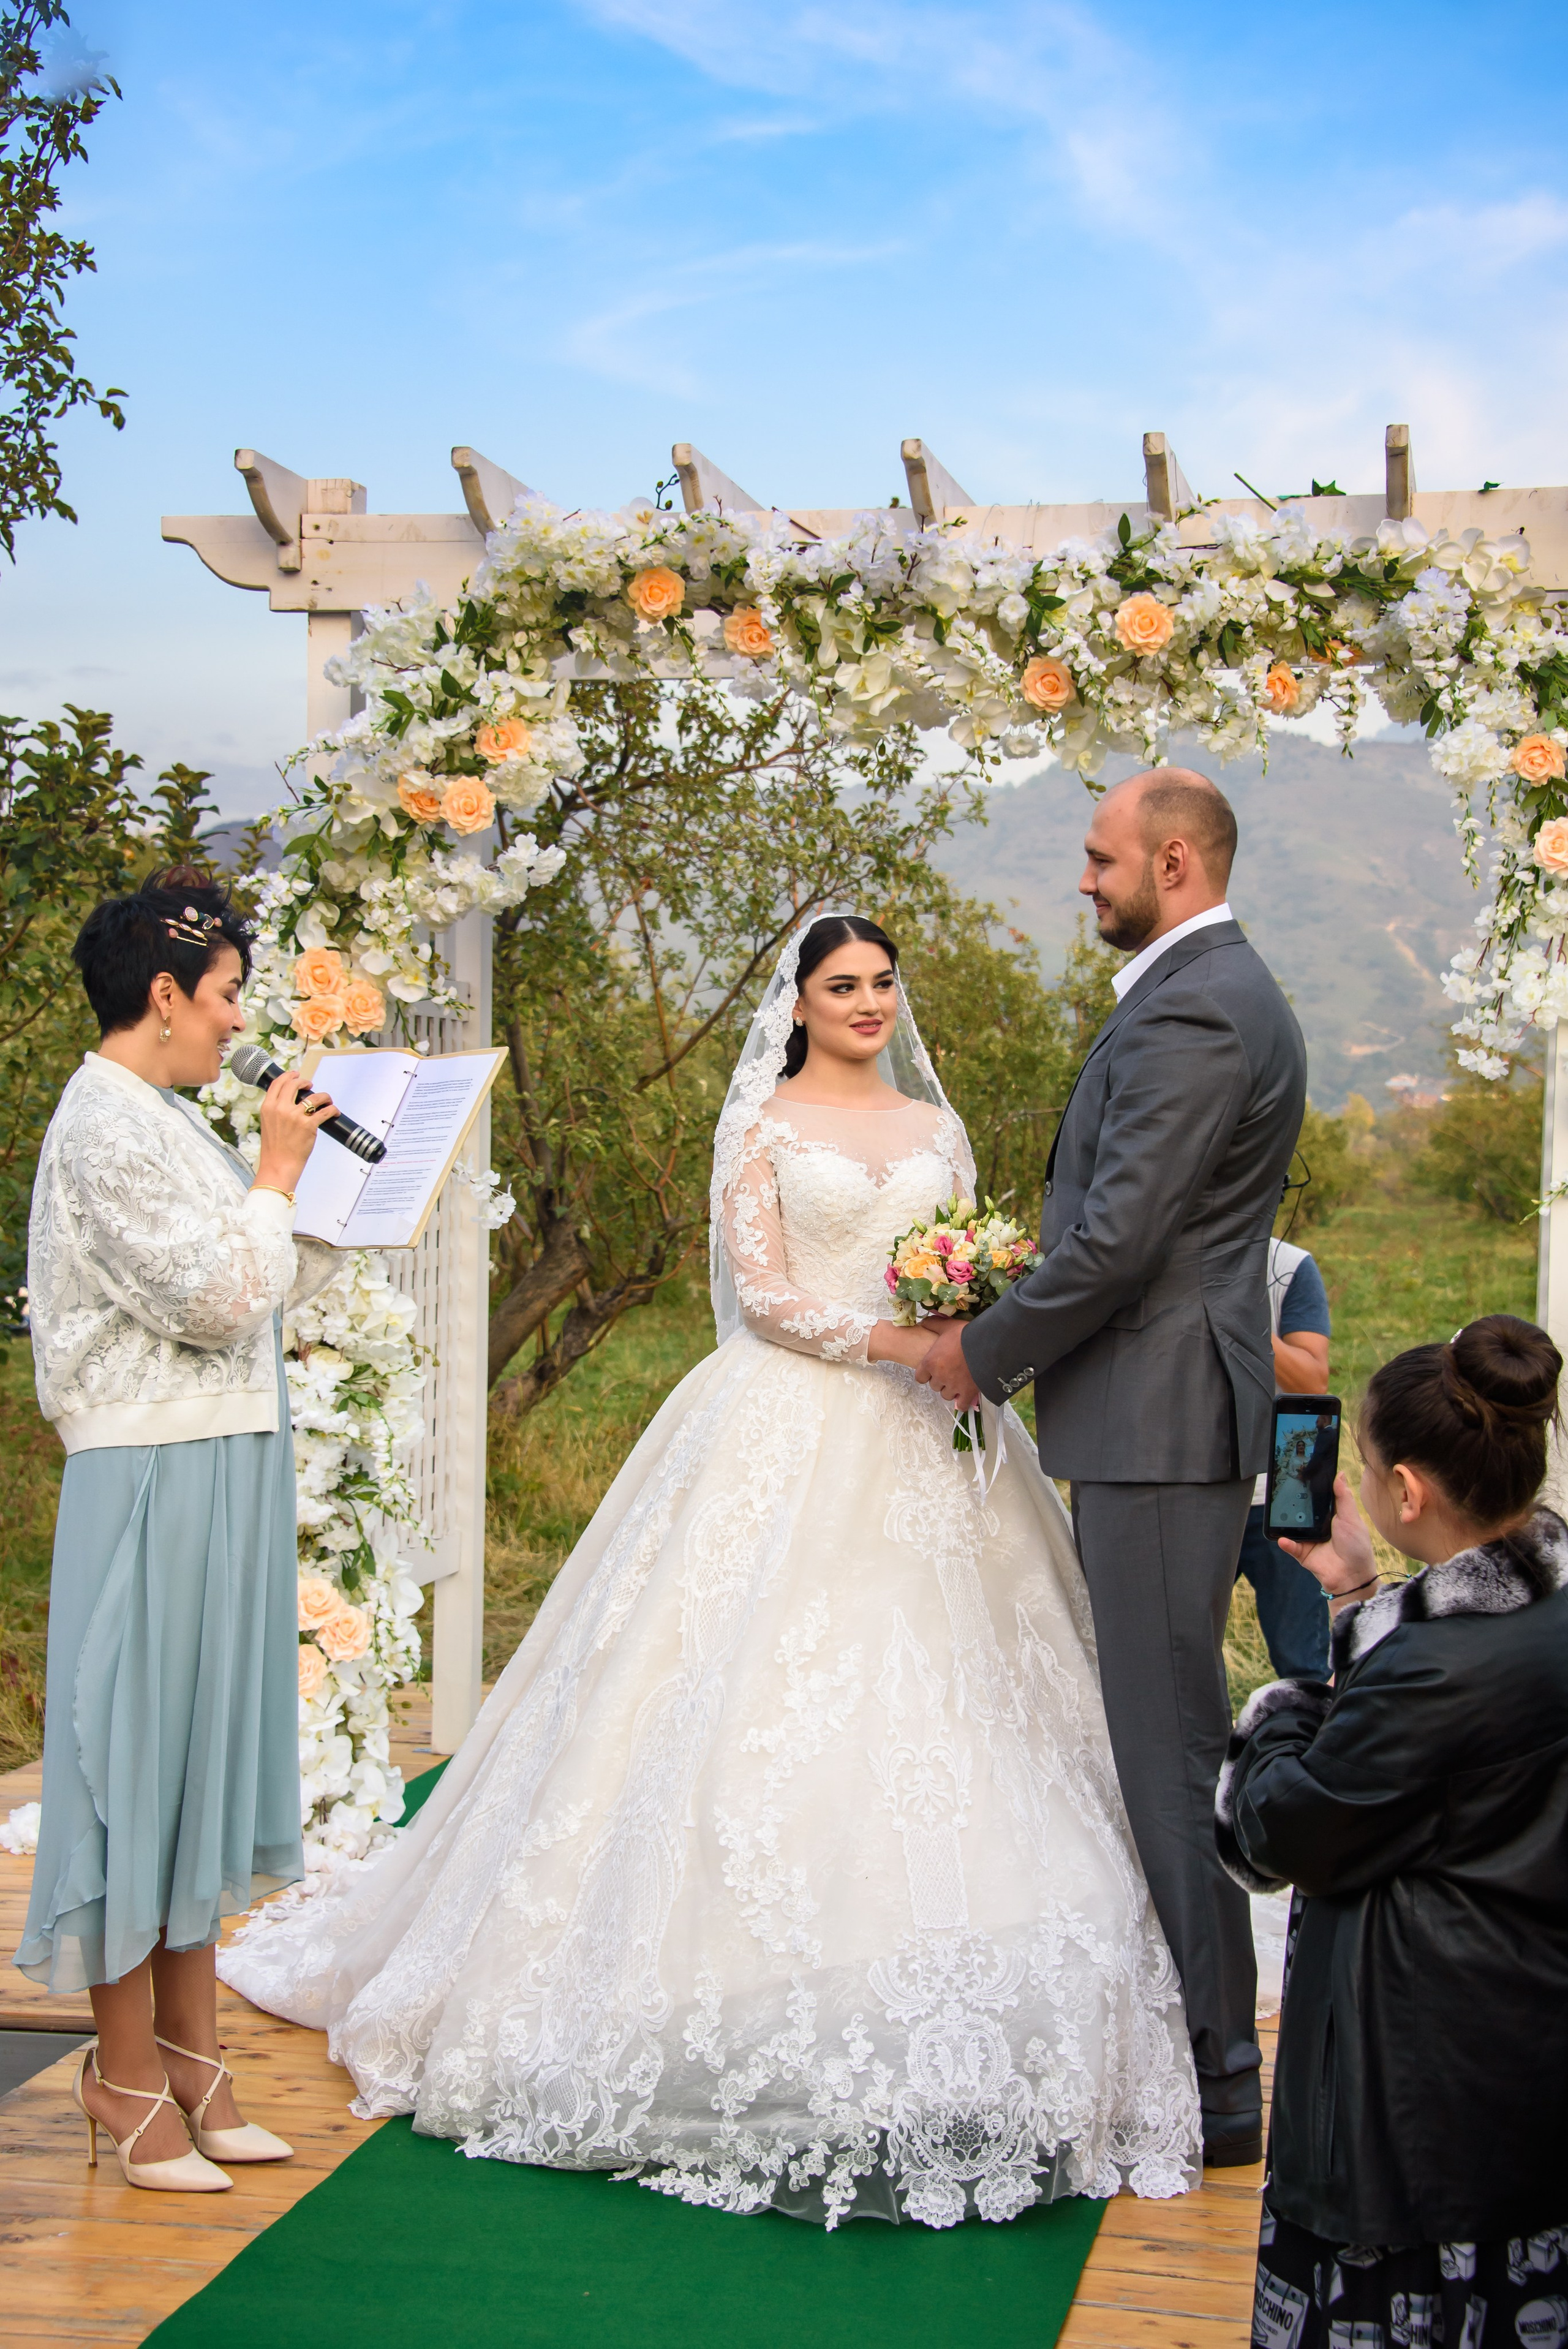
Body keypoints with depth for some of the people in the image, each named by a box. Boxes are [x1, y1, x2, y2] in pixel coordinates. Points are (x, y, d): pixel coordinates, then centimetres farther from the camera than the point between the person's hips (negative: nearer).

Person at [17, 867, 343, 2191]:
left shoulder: (165, 1120, 15)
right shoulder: (110, 1127, -15)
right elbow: (220, 1299, -19)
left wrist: (322, 1175, 13)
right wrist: (276, 1172, -11)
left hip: (221, 1472, 10)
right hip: (158, 1474, -10)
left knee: (203, 1746, 13)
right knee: (141, 1746, -1)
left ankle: (191, 2050, 23)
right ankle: (129, 2073, 11)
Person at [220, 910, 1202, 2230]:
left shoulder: (935, 1126, 16)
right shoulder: (763, 1127, 3)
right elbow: (764, 1292, -6)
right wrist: (897, 1339, -17)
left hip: (925, 1445, 5)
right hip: (795, 1439, -4)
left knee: (934, 1703, 2)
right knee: (771, 1693, -8)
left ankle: (955, 2045, 11)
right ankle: (765, 2020, 3)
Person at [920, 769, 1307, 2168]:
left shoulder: (1190, 1014, -16)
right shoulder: (1228, 994, 18)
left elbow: (1117, 1239, -21)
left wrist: (983, 1354, -8)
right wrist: (1009, 1327, 14)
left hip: (1159, 1424, -11)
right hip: (1171, 1420, 11)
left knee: (1170, 1749, -4)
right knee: (1154, 1737, 16)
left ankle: (1216, 2090, 4)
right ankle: (1189, 2036, 26)